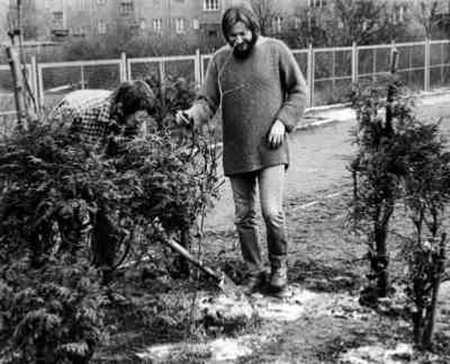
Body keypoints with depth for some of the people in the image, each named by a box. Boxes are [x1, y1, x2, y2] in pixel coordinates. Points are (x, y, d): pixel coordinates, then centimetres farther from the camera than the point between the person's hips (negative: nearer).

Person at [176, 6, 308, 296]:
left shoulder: (276, 50, -1)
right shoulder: (220, 60, 4)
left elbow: (299, 91, 4)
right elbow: (208, 101, 1)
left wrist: (283, 121, -10)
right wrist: (192, 114, -21)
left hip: (271, 150, -3)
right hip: (236, 153, 3)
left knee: (272, 212, -12)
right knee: (244, 217, 9)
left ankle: (279, 266, 14)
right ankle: (254, 273, 26)